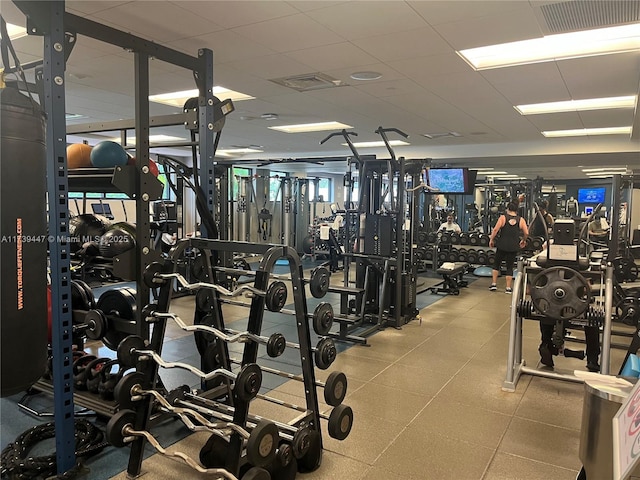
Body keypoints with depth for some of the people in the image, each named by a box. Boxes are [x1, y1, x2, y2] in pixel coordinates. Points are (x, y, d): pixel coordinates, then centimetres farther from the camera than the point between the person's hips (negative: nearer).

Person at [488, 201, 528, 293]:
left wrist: (491, 239, -4)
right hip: (513, 247, 1)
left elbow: (496, 229, -15)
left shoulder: (503, 217, -5)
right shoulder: (521, 220, 1)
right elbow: (526, 233, -5)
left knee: (496, 264, 15)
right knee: (510, 267, 9)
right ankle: (508, 288, 10)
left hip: (502, 245, -1)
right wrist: (523, 240, 13)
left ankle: (494, 284, 14)